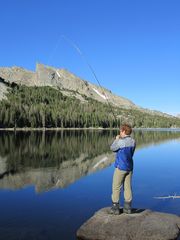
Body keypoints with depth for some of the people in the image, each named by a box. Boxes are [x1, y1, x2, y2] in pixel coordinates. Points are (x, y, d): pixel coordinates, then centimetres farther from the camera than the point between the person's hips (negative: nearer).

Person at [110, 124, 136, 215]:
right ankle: (127, 207, 17)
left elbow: (112, 148, -4)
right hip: (129, 167, 7)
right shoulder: (133, 141, 2)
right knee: (127, 187, 12)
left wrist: (116, 139, 9)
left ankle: (115, 208, 9)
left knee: (116, 187, 4)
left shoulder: (121, 141, -19)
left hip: (120, 167, -7)